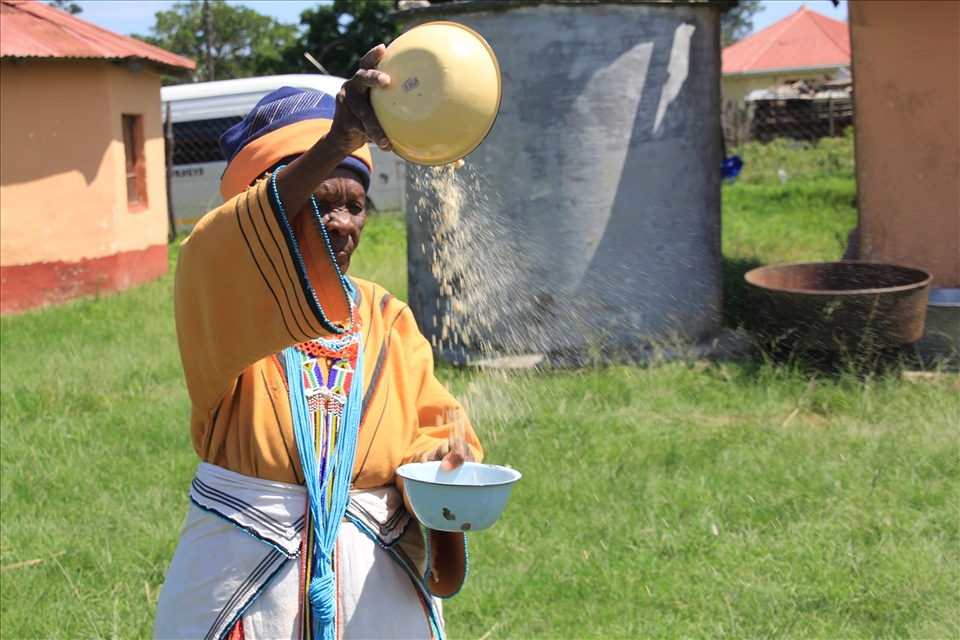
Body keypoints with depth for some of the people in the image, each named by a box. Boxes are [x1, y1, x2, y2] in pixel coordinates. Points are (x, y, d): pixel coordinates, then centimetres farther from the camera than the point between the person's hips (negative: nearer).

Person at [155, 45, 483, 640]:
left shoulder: (387, 318, 8)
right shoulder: (230, 301, -7)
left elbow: (434, 423, 1)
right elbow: (220, 255, -31)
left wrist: (442, 457, -25)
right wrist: (337, 143, -45)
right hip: (246, 578, -4)